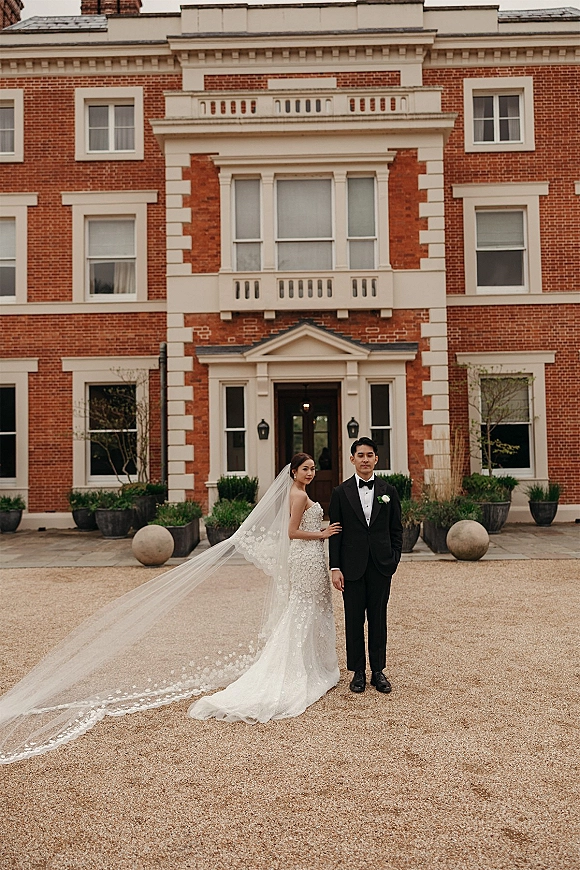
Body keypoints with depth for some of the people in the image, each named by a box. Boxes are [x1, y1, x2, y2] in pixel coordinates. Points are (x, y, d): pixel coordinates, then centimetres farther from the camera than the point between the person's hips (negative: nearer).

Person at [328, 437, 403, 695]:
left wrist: (394, 559, -1)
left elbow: (396, 530, 9)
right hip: (352, 567, -1)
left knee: (378, 620, 9)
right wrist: (335, 568, -6)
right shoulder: (341, 492, 1)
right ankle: (358, 672, 18)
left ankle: (378, 671, 20)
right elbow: (335, 533, 0)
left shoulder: (388, 491, 6)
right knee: (354, 621, 6)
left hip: (381, 567, 1)